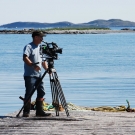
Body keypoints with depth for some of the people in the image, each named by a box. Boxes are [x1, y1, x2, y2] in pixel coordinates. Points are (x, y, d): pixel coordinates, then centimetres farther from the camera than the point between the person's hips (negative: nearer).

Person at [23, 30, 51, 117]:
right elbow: (25, 58, -20)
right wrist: (33, 65, -32)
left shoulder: (40, 48, 18)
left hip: (39, 74, 8)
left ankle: (39, 111, 10)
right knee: (29, 93, -6)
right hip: (30, 75, -8)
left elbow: (43, 60, 22)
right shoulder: (28, 47, -6)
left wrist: (47, 69, 6)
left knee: (41, 92, 4)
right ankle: (26, 112, -1)